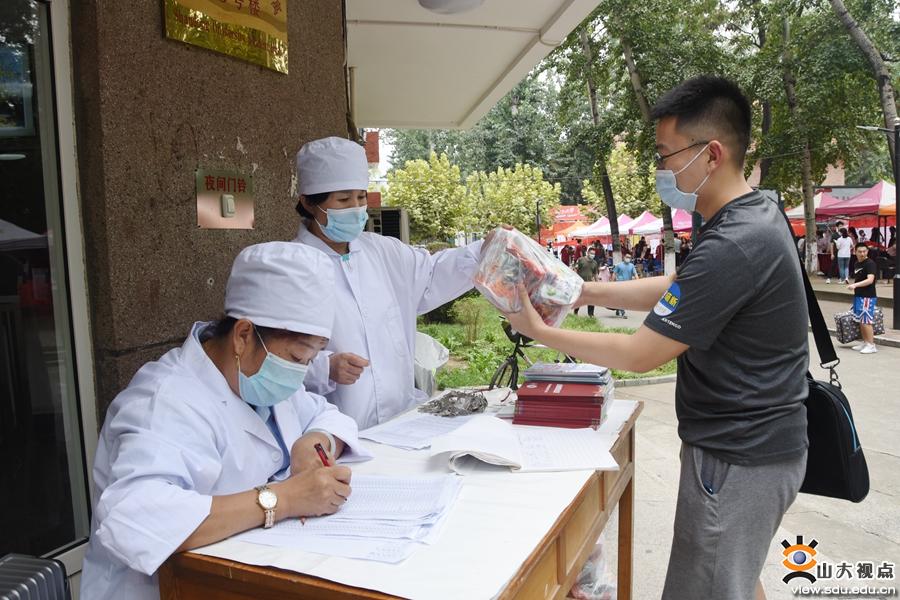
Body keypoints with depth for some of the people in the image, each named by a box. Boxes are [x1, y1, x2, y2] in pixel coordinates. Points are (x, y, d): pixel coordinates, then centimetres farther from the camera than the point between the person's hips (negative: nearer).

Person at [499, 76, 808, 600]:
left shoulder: (733, 247, -28)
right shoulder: (754, 214, 4)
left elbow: (639, 355, -22)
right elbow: (676, 288, 13)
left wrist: (539, 331, -11)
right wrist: (586, 291, 5)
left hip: (738, 459, -10)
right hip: (757, 442, 10)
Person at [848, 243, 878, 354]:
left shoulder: (870, 263, -13)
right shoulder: (857, 264, 13)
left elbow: (870, 280, -25)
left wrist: (855, 285, -35)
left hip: (868, 297, -8)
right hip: (858, 296, 8)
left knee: (866, 321, -7)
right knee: (860, 321, 13)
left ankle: (871, 345, 0)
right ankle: (865, 343, 23)